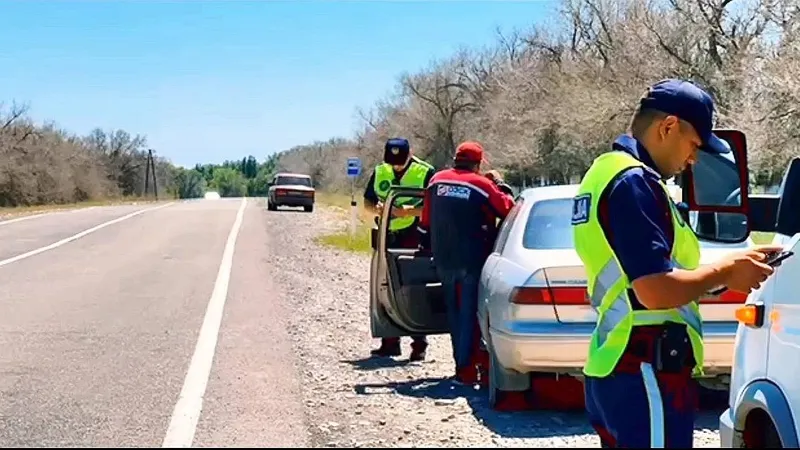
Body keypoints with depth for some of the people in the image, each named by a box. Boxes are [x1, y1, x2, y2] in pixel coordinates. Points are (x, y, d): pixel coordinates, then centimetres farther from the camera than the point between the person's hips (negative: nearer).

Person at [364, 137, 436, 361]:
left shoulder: (426, 172, -7)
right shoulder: (379, 172, 9)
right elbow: (367, 201, 16)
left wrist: (410, 211, -24)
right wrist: (376, 207, -8)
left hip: (415, 238, -5)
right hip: (388, 237, 5)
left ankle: (419, 344, 3)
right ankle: (390, 342, 17)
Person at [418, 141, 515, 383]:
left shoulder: (437, 180, 7)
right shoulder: (481, 184, -9)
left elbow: (426, 220, 14)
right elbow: (508, 209, -4)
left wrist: (427, 245, 26)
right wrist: (502, 189, 16)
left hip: (443, 260, 5)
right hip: (471, 260, -5)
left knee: (454, 312, 15)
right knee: (468, 313, 0)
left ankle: (461, 362, 20)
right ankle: (465, 366, -2)